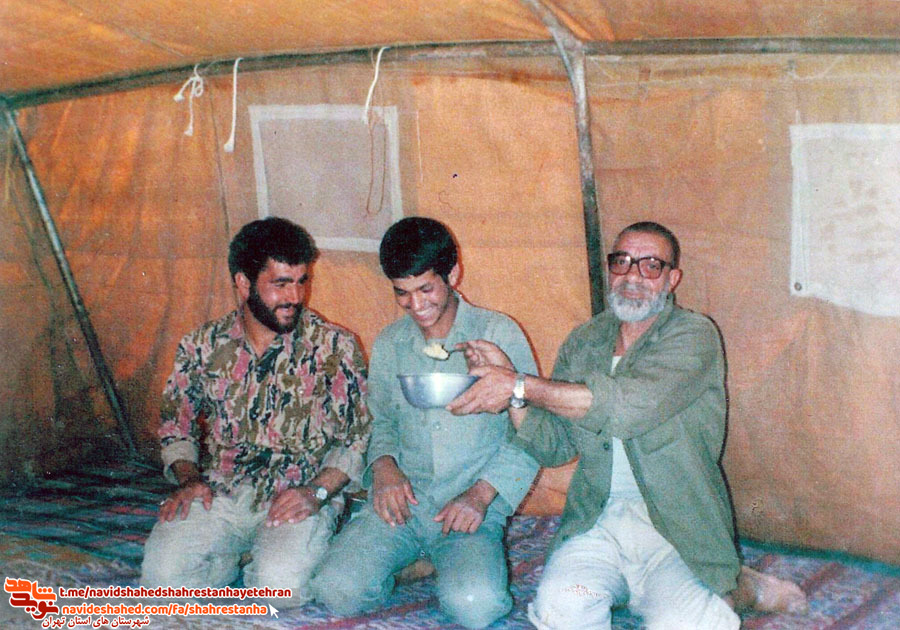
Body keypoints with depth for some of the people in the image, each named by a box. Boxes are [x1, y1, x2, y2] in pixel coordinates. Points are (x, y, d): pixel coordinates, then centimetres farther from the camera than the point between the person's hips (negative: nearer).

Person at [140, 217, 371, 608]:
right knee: (163, 574, -22)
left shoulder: (334, 348, -1)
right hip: (218, 494, 2)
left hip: (299, 498, -2)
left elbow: (357, 438, 0)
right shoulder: (203, 346, 7)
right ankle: (231, 559, 9)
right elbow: (176, 424, 17)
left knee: (281, 585, -29)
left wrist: (317, 492, -15)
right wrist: (189, 479, -1)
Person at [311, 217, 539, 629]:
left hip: (473, 506, -3)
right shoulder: (388, 345, 14)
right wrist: (383, 465, 0)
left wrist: (482, 493, -13)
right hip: (401, 501, 3)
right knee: (338, 590, -23)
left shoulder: (500, 335, 0)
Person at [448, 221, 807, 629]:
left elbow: (629, 406, -23)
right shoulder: (583, 342, 11)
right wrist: (507, 378, -6)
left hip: (677, 525, -3)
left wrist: (520, 386, -21)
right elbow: (553, 447, 9)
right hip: (596, 523, 3)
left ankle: (736, 588, 5)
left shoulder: (694, 336, -6)